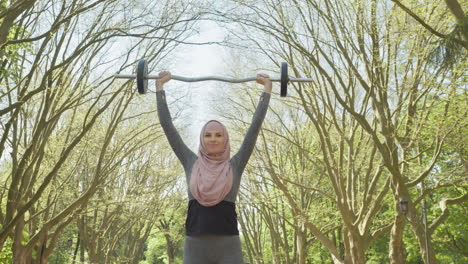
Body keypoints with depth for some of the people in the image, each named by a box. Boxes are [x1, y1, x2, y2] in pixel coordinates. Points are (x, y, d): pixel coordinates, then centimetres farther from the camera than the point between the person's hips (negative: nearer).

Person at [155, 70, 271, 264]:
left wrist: (267, 89, 12)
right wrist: (160, 87, 16)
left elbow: (255, 125, 7)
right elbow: (167, 124, 12)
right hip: (195, 246, 1)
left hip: (228, 246, -1)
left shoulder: (235, 167, 6)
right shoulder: (191, 164, 9)